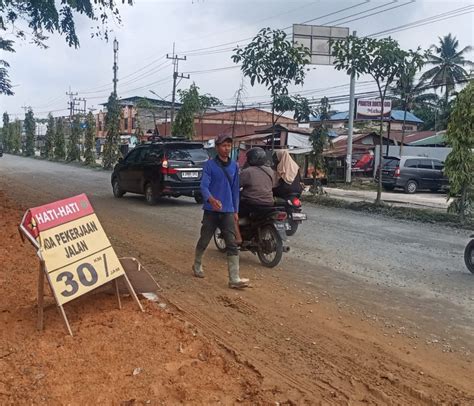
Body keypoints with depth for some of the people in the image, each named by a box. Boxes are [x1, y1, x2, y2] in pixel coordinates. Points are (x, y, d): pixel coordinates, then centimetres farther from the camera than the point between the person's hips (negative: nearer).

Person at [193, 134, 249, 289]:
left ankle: (234, 279, -8)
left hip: (228, 212, 3)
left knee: (232, 245, -6)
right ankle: (197, 266, 36)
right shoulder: (210, 165, -5)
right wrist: (211, 199, -35)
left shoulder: (234, 166, 9)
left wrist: (236, 211, 13)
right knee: (204, 241, 11)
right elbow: (204, 185, -15)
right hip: (211, 210, -3)